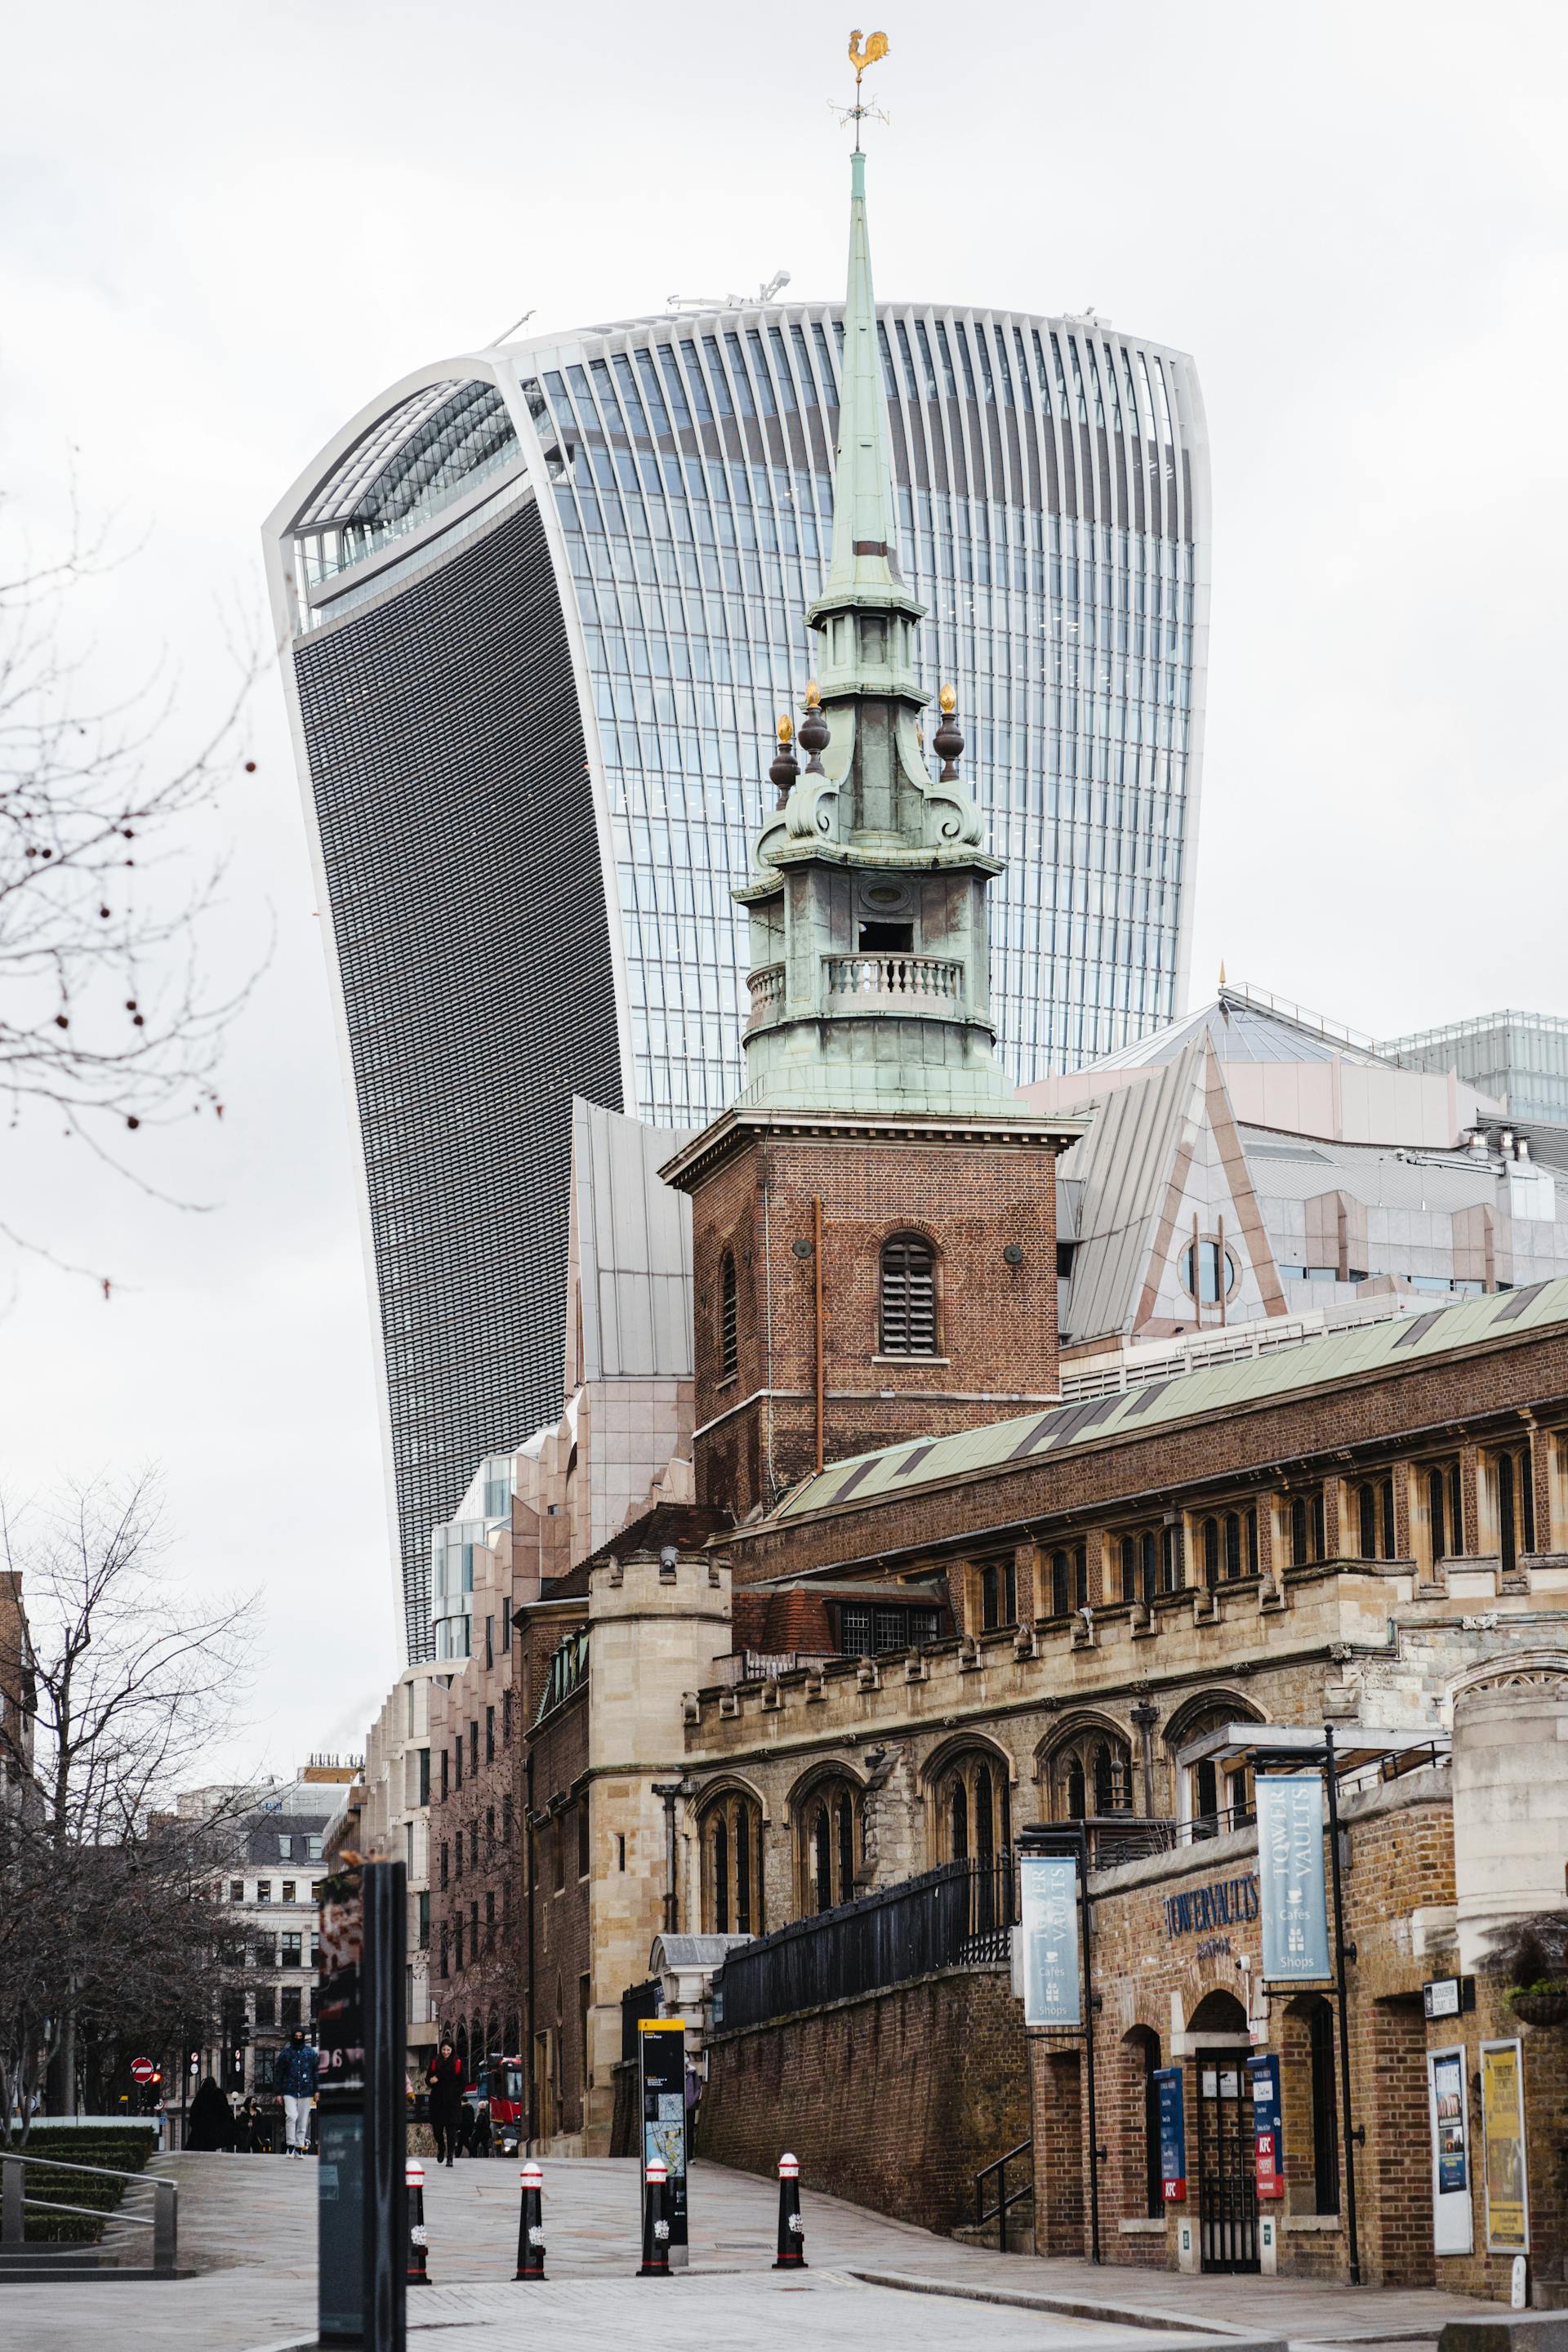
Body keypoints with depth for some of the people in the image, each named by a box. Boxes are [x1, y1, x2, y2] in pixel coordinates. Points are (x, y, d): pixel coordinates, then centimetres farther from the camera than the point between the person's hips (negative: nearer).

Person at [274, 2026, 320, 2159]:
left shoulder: (311, 2053, 8)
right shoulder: (285, 2053, 5)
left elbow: (317, 2072, 12)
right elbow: (278, 2073, 7)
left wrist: (316, 2091, 6)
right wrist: (278, 2092, 3)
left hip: (305, 2093, 2)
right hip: (289, 2092, -2)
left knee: (303, 2121, 4)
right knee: (291, 2116, -17)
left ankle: (299, 2147, 12)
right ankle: (290, 2145, -9)